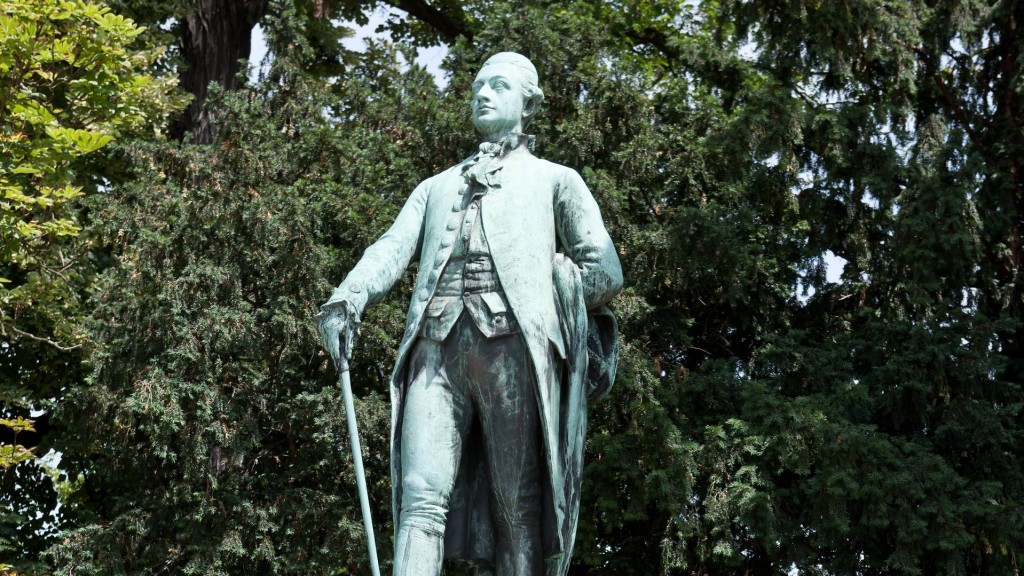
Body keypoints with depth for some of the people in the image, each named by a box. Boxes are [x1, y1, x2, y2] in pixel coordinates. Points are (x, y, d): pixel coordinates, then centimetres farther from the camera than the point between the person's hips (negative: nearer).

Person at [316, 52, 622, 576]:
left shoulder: (555, 180, 23)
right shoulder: (436, 186, 31)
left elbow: (605, 272, 12)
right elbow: (392, 249, 12)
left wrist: (542, 299, 4)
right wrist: (347, 299, -6)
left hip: (513, 344, -2)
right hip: (437, 346, 2)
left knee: (518, 508, -6)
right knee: (421, 496, -13)